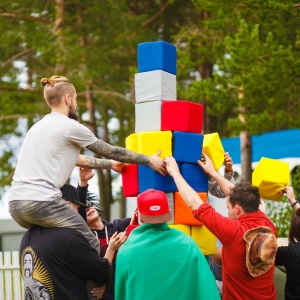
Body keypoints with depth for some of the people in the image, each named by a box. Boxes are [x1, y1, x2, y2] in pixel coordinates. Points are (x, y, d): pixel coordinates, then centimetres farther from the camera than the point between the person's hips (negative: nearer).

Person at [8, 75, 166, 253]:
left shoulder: (39, 126, 23)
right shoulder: (70, 126, -1)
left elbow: (75, 158, 34)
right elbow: (112, 152, 7)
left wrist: (109, 164, 46)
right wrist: (149, 160, 19)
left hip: (15, 203, 8)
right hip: (41, 202, -8)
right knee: (91, 246, 5)